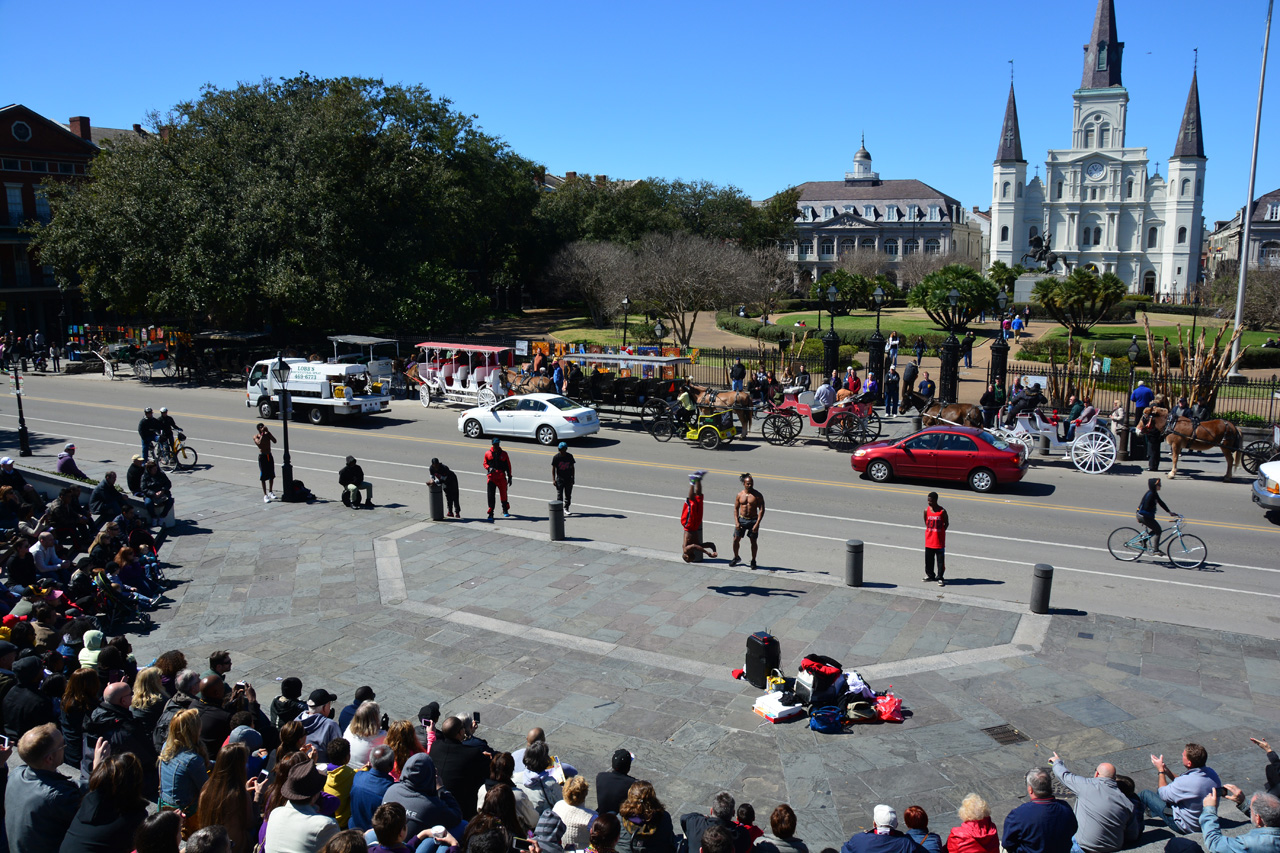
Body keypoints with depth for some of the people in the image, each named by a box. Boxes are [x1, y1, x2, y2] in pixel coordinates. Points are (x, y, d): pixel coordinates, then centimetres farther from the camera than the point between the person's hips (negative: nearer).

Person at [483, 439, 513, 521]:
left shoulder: (503, 454, 5)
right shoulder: (488, 453, 5)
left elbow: (508, 466, 10)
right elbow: (485, 463, 12)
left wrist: (509, 477, 9)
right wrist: (489, 468, -10)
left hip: (501, 477, 0)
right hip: (491, 477, 0)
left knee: (503, 494, 7)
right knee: (490, 495, -7)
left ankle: (505, 510, 30)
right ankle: (490, 513, -1)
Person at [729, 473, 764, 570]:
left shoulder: (757, 495, -7)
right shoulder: (740, 495, 1)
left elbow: (761, 510, -9)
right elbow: (736, 509, 6)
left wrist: (757, 523, -16)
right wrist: (736, 522, -5)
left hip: (753, 520, -2)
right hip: (741, 519, 2)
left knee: (753, 541, 3)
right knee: (736, 539, 4)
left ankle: (753, 560, 20)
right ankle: (736, 558, 26)